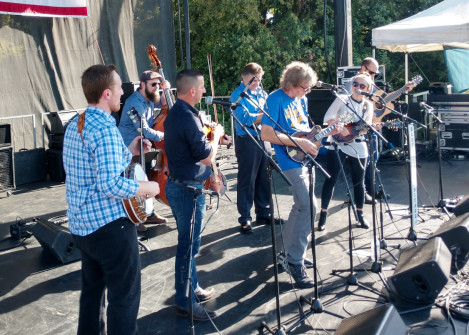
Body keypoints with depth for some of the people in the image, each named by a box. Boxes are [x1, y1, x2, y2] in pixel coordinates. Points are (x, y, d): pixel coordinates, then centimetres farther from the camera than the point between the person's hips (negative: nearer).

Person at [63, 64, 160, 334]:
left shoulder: (74, 126, 8)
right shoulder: (105, 128, -21)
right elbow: (111, 185, -28)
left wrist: (130, 152, 13)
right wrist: (148, 187, -13)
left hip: (81, 225, 10)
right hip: (109, 225, -9)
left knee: (92, 289, 22)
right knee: (125, 295, 4)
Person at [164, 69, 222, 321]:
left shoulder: (174, 113, 9)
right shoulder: (188, 117, -22)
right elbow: (207, 157, -20)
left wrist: (209, 136, 8)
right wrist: (216, 135, -5)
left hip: (178, 184, 10)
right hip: (188, 189, -10)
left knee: (188, 242, 20)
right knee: (188, 246, 0)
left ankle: (192, 288, 33)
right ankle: (185, 302, 11)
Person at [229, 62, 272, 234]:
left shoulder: (261, 93, 13)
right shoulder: (238, 95, -9)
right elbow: (246, 119, -21)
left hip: (262, 139, 7)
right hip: (247, 141, -7)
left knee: (263, 178, 14)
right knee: (247, 180, 0)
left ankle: (263, 213, 27)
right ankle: (245, 218, 10)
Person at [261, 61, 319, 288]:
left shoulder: (301, 99, 11)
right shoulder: (276, 99, -14)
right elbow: (266, 134, -21)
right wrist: (300, 142, -22)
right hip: (290, 161, -9)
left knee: (302, 206, 14)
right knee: (308, 206, -16)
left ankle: (291, 251, 30)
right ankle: (295, 262, -6)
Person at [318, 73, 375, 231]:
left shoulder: (368, 105, 7)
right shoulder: (342, 100, -1)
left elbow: (366, 127, -4)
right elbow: (328, 117, -11)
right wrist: (339, 127, -28)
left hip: (357, 147, 3)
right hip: (337, 145, -3)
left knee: (359, 181, 10)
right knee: (331, 180, -3)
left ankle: (360, 215, 24)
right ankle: (323, 215, 6)